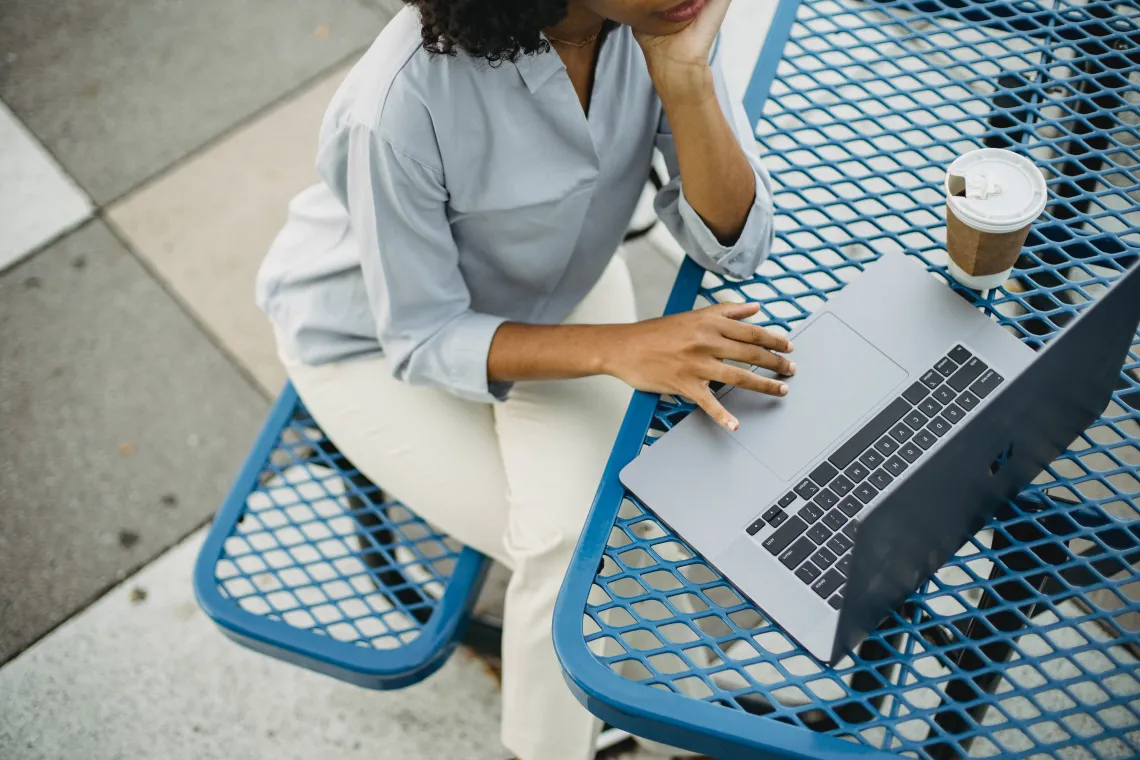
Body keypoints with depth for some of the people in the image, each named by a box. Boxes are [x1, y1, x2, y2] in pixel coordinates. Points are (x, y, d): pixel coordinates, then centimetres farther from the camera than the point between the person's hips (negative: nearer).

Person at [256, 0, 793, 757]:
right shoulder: (403, 102, -40)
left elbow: (735, 245, -22)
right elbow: (422, 338, -26)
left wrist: (684, 72, -38)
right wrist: (619, 347, -40)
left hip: (554, 281, 4)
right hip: (375, 333, -3)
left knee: (577, 528, -21)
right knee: (574, 553, -10)